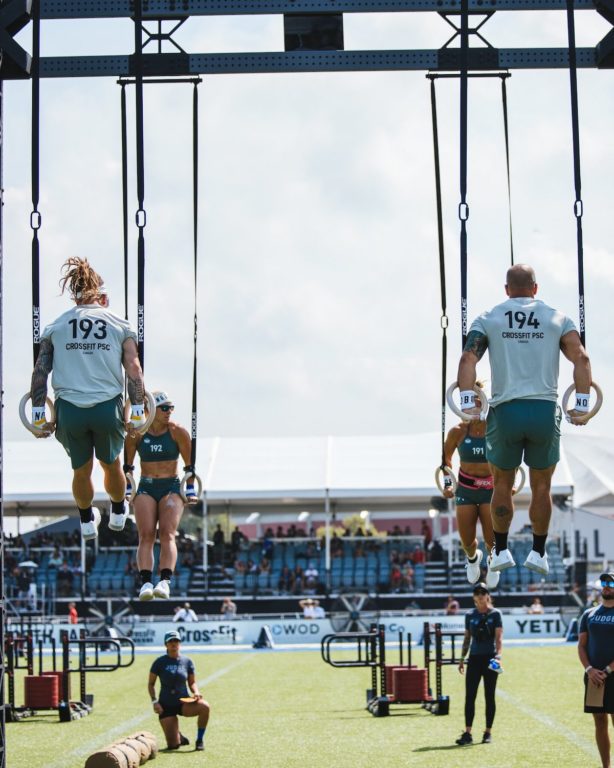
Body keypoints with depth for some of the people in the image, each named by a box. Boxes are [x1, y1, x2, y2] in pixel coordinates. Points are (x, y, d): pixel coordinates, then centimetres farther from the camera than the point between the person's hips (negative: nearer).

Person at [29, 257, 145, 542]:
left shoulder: (55, 326, 10)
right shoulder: (120, 325, 8)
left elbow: (40, 371, 1)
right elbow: (134, 368, -2)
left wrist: (38, 416, 1)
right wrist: (137, 412, -2)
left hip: (69, 410, 0)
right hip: (108, 407, 0)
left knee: (81, 469, 22)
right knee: (111, 464, 26)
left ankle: (87, 521, 40)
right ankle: (118, 514, 45)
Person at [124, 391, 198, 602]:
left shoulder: (178, 432, -1)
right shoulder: (136, 434, 1)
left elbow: (189, 464, 6)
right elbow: (127, 465, 11)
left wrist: (190, 490, 3)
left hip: (172, 488, -1)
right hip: (145, 488, 1)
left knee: (167, 533, -19)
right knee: (146, 536, -15)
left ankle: (165, 582, -31)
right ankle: (146, 582, -25)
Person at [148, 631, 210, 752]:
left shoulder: (187, 661, 1)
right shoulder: (160, 662, -4)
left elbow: (192, 682, 10)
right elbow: (151, 684, 3)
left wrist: (196, 692, -12)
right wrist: (154, 702, -10)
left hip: (184, 702, 1)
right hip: (166, 705, -1)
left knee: (205, 707, -32)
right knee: (173, 745, -10)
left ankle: (200, 740, -12)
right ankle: (179, 736, 29)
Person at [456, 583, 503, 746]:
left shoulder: (495, 614, -1)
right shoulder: (470, 616, 9)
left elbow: (499, 637, -8)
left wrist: (498, 654, -22)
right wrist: (462, 658, 11)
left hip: (490, 659, -3)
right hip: (474, 659, 3)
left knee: (489, 696, 3)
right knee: (470, 696, -4)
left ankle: (488, 732, 10)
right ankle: (467, 733, -6)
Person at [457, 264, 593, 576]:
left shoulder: (488, 319, 8)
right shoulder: (557, 318, 9)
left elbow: (468, 358, -6)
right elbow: (581, 358, -2)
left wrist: (467, 403, -7)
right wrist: (582, 404, -1)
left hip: (505, 410, 0)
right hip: (545, 410, 0)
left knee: (502, 484, 17)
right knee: (541, 487, 14)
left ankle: (501, 551, 18)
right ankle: (538, 552, 15)